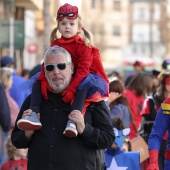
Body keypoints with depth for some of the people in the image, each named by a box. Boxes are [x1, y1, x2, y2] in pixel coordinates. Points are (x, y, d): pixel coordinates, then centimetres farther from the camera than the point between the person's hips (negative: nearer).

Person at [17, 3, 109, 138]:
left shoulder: (83, 46, -10)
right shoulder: (55, 44, 7)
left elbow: (82, 69, -20)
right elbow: (47, 65, 2)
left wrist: (72, 89, -31)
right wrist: (44, 81, -18)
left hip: (79, 80, -6)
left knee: (84, 85, -39)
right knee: (37, 84, -6)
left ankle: (72, 121, -52)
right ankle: (33, 115, -25)